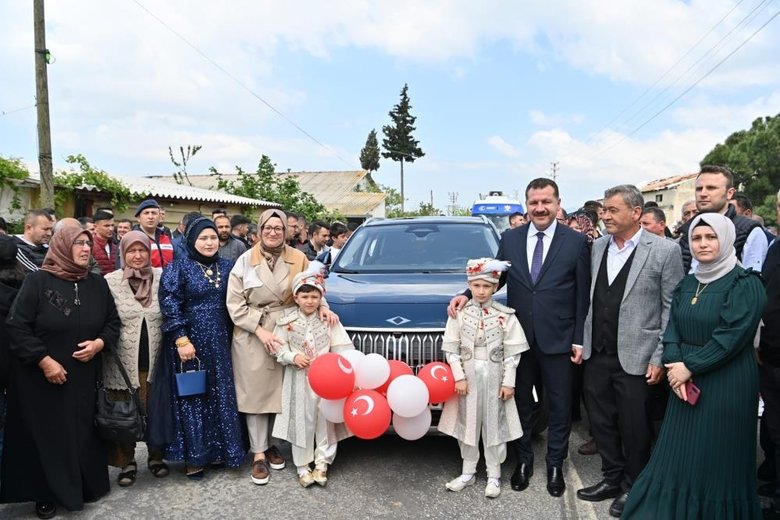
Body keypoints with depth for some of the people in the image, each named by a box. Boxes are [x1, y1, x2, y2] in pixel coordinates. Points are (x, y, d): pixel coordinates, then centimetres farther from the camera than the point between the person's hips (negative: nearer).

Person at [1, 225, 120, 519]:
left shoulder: (97, 284, 3)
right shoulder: (38, 281, -10)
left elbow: (113, 322, 9)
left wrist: (99, 343, -10)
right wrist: (44, 361, -16)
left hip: (84, 378, 3)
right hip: (41, 379, -3)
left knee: (83, 434, 9)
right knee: (46, 436, 7)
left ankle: (86, 486, 29)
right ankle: (46, 495, 26)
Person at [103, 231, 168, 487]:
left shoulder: (162, 277, 2)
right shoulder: (110, 281, -2)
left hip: (155, 360, 1)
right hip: (123, 362, -1)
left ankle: (156, 456, 30)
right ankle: (127, 462, 26)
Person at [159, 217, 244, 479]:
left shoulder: (226, 267, 8)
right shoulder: (178, 267, -5)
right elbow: (169, 306, -11)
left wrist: (230, 337, 8)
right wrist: (181, 340, -17)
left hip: (219, 343, 5)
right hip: (190, 341, -4)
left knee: (220, 395, 10)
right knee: (192, 397, 4)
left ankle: (217, 450, 24)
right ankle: (194, 457, 15)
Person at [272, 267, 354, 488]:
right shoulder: (287, 321, -4)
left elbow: (341, 348, -6)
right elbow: (278, 347, -1)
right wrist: (293, 357, -17)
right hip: (299, 380, 0)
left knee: (325, 421, 4)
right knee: (301, 422, 5)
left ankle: (322, 464, 18)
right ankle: (303, 466, 18)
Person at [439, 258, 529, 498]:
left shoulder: (505, 316, -4)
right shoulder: (460, 313, -2)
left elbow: (512, 352, -3)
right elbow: (451, 349, -2)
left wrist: (508, 382, -7)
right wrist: (459, 377, -8)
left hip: (494, 376, -1)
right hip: (468, 375, 1)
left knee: (494, 425, 7)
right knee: (467, 423, 10)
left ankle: (494, 476, 20)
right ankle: (468, 472, 25)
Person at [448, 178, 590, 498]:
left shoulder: (576, 242, -4)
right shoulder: (510, 239, 3)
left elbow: (582, 295, -3)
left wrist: (579, 339, -5)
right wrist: (468, 295, -10)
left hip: (558, 339, -2)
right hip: (518, 337, 2)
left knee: (559, 406, 12)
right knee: (521, 402, 15)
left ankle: (555, 465, 32)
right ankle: (523, 460, 34)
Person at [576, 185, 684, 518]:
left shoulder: (665, 251, -8)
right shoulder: (598, 247, 6)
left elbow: (672, 309, -8)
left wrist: (660, 358, -10)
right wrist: (582, 341, 6)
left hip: (636, 358, -5)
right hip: (597, 355, 5)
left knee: (634, 428, 9)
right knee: (601, 422, 15)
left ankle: (632, 487, 30)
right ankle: (612, 479, 35)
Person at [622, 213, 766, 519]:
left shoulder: (745, 284, -11)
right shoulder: (687, 283, 10)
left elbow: (732, 336, -19)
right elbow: (672, 327, 6)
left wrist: (690, 367, -17)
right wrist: (674, 364, -11)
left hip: (726, 384, -6)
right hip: (686, 380, 6)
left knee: (715, 458, 6)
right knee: (680, 454, 12)